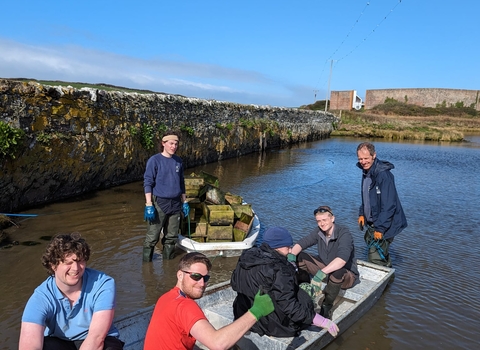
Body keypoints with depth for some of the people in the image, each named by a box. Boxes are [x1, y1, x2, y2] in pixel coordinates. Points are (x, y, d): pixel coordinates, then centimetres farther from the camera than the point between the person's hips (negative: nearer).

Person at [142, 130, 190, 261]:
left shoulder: (178, 161, 7)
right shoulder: (154, 160, -8)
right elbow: (147, 183, -9)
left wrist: (184, 202, 14)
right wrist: (149, 205, -15)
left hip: (175, 204, 5)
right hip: (159, 203, -5)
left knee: (171, 236, 13)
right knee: (152, 237, 0)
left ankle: (168, 260, 29)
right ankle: (147, 262, 15)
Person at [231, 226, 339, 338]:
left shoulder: (246, 256, -4)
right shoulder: (278, 270, -27)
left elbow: (234, 284, 9)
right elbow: (289, 307, -27)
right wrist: (323, 322, -21)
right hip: (271, 325, -7)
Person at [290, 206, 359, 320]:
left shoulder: (344, 234, -25)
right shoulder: (319, 231, -6)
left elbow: (342, 258, -41)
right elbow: (301, 243, -7)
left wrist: (321, 273, -52)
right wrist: (292, 255, -30)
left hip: (347, 276, -6)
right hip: (324, 267, 6)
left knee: (337, 271, -41)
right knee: (300, 257, -10)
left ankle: (327, 306, -19)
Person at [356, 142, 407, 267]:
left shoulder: (383, 174, -23)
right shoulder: (366, 171, 6)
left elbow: (388, 205, -25)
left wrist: (380, 228, -23)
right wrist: (362, 213, 11)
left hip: (384, 225, -9)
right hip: (372, 223, 9)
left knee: (375, 259, -9)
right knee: (382, 255, 21)